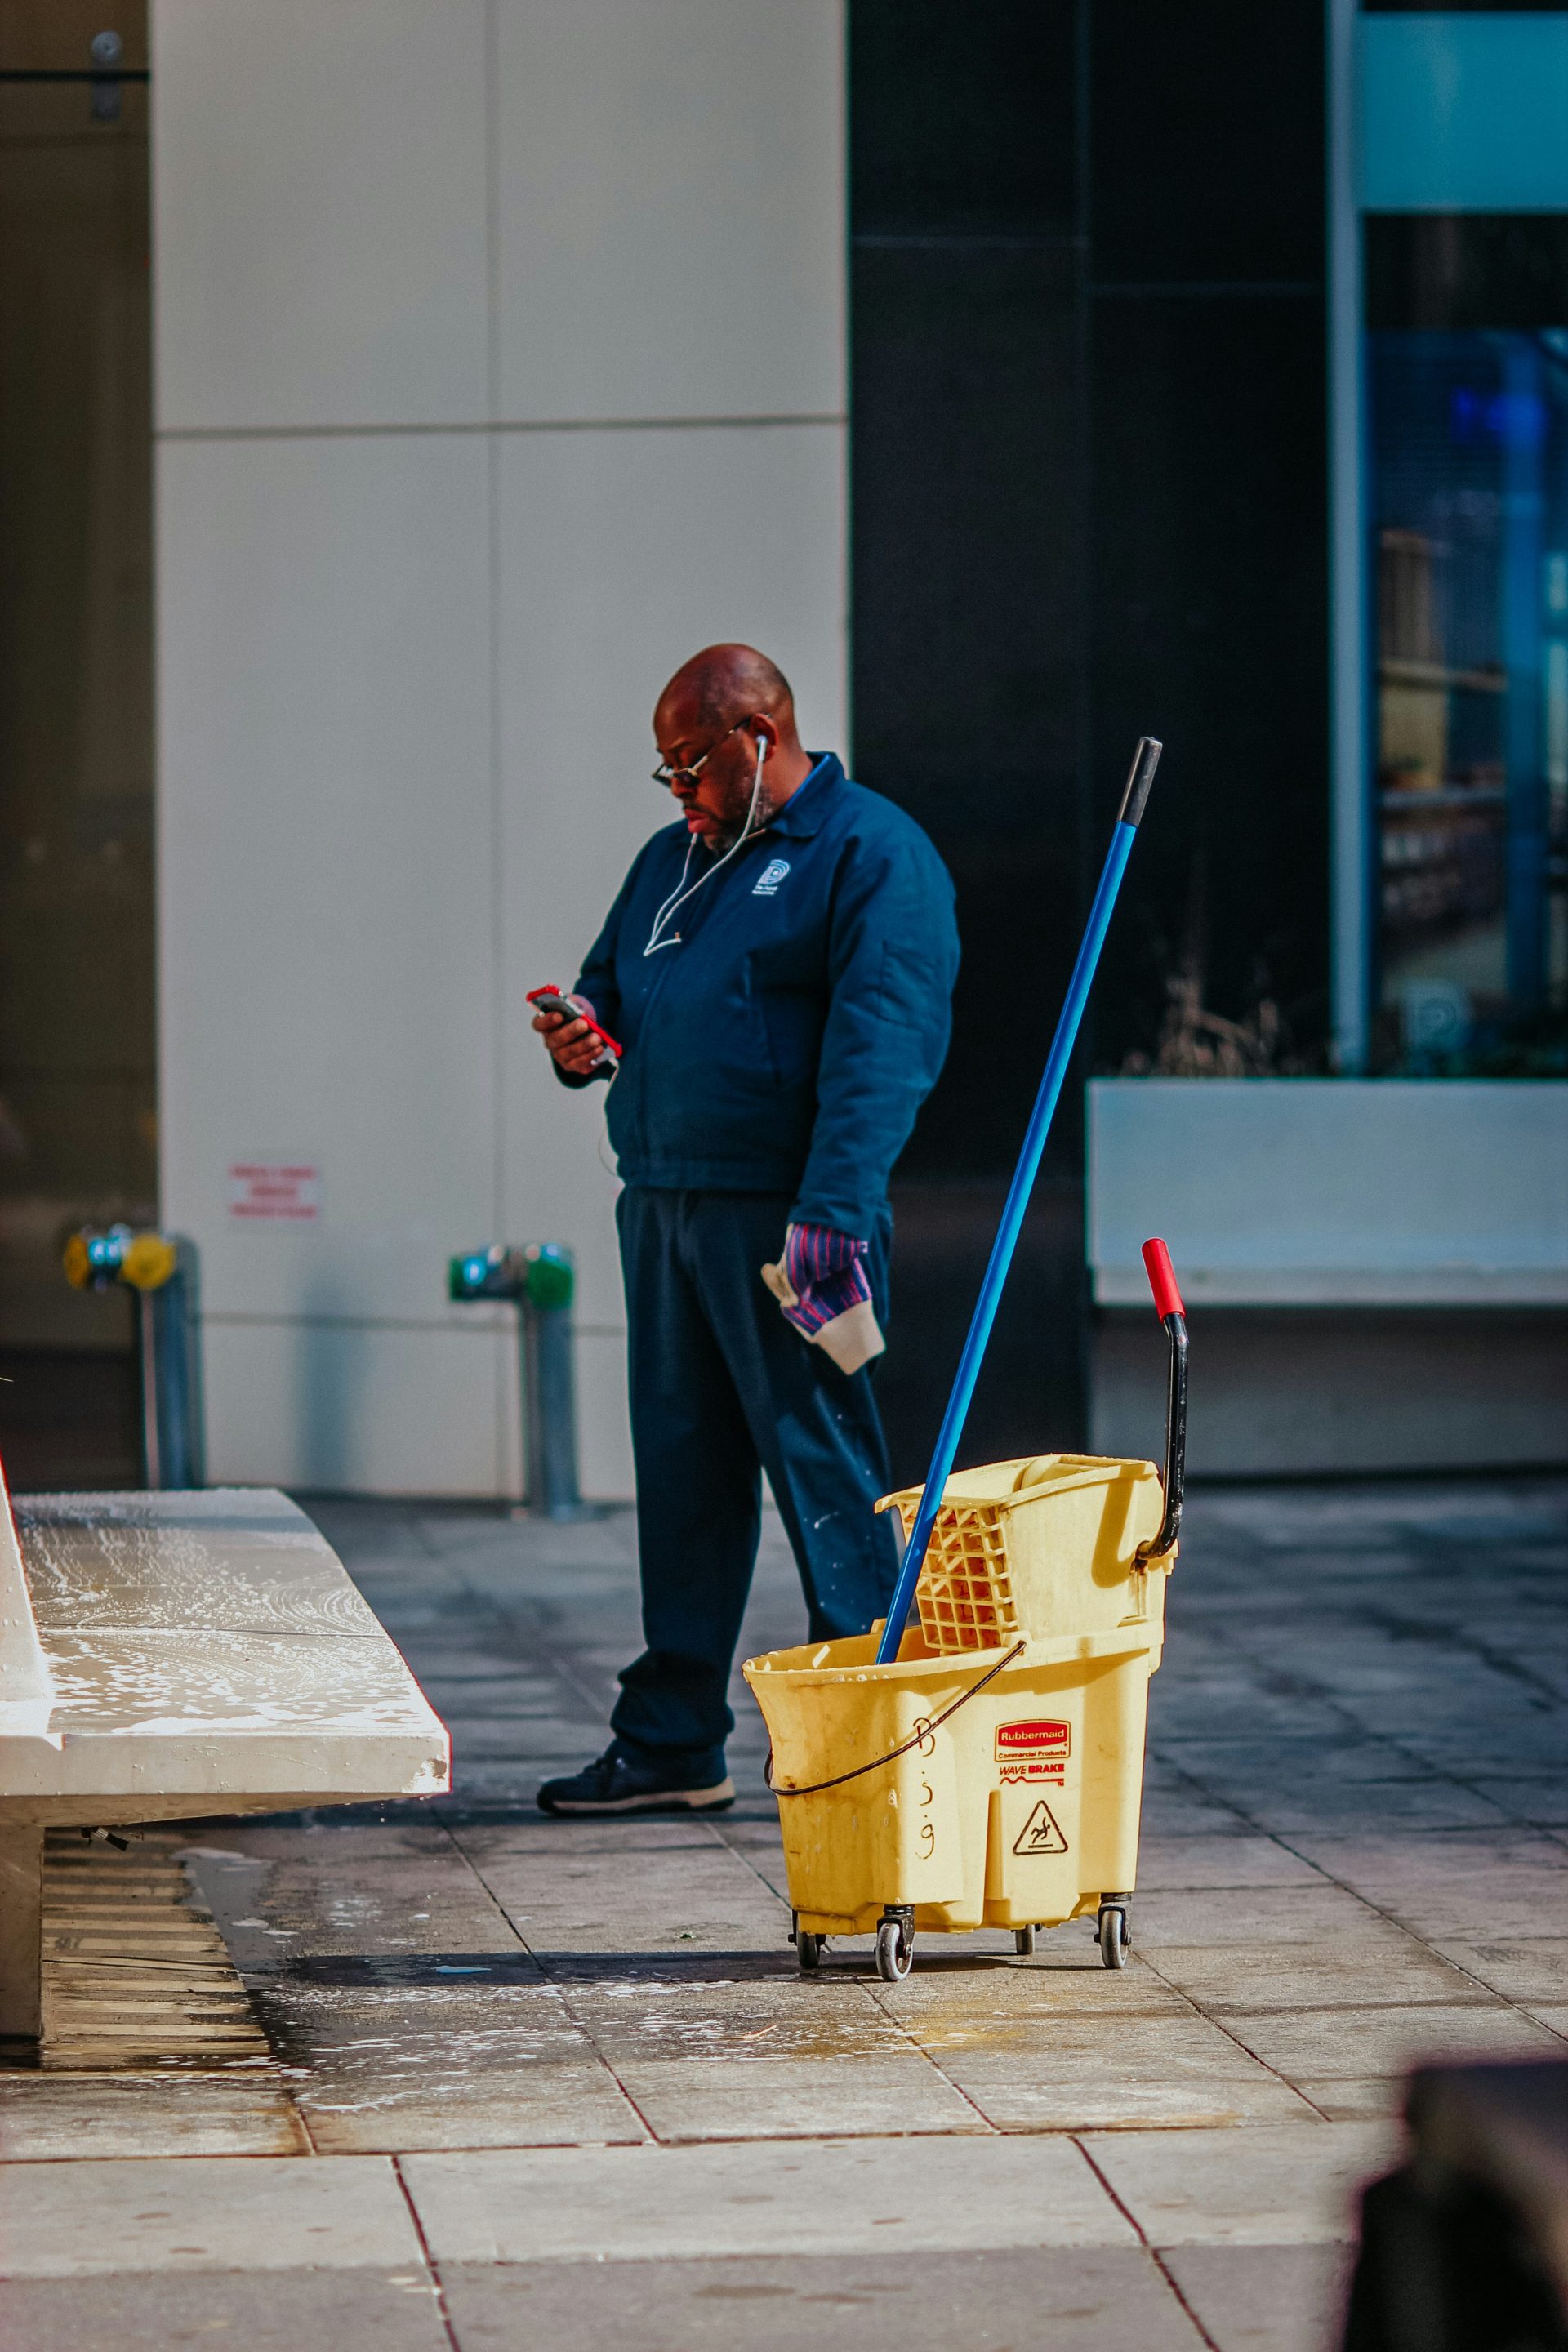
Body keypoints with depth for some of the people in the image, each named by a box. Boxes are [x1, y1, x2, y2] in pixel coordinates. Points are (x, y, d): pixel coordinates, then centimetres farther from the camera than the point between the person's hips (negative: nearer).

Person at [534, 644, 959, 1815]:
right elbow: (611, 981, 30)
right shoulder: (673, 860, 20)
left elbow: (880, 1049, -15)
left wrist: (829, 1216, -24)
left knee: (826, 1476, -6)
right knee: (681, 1474, 11)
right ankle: (672, 1743, 17)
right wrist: (578, 1036, 3)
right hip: (664, 1210, 8)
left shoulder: (871, 853, -6)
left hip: (783, 1218, -8)